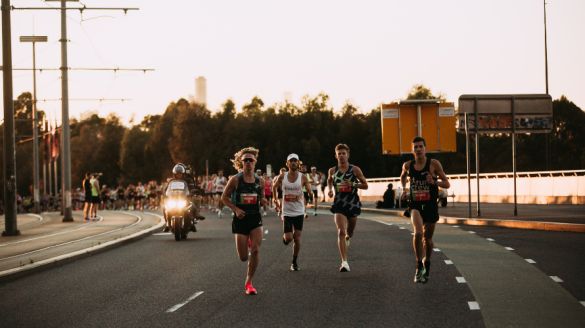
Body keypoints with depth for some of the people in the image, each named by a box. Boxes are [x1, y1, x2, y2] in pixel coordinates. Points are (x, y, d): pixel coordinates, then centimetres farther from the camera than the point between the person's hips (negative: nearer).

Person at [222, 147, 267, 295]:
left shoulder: (259, 181, 2)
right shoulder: (235, 180, -7)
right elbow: (224, 197, 0)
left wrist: (263, 201, -9)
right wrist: (235, 209, -13)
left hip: (255, 218, 2)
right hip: (240, 219, -2)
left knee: (255, 250, -16)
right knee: (243, 257, 1)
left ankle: (248, 282, 1)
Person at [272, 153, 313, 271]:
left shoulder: (302, 177, -5)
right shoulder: (282, 176, -3)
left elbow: (310, 191, -2)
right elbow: (274, 187, 15)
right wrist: (276, 199, 9)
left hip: (299, 212, 0)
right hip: (286, 212, 0)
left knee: (297, 238, -1)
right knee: (288, 238, -8)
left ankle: (294, 262, 15)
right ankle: (285, 236, 31)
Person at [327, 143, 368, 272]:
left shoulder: (355, 169, -4)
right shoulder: (332, 171, 1)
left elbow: (365, 185, 0)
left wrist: (353, 184, -17)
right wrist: (330, 189, 5)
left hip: (353, 204, 1)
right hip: (339, 204, -1)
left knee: (350, 232, 17)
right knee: (341, 232, -18)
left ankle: (347, 238, 59)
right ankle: (344, 262, -22)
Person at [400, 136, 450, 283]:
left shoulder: (434, 164, -8)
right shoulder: (408, 165, 0)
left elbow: (447, 184, -5)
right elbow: (403, 176, 25)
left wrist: (434, 182, -23)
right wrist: (404, 189, 8)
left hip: (430, 205, 0)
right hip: (415, 204, 0)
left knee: (427, 238, 12)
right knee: (418, 233, -24)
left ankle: (427, 264, 37)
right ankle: (419, 266, -14)